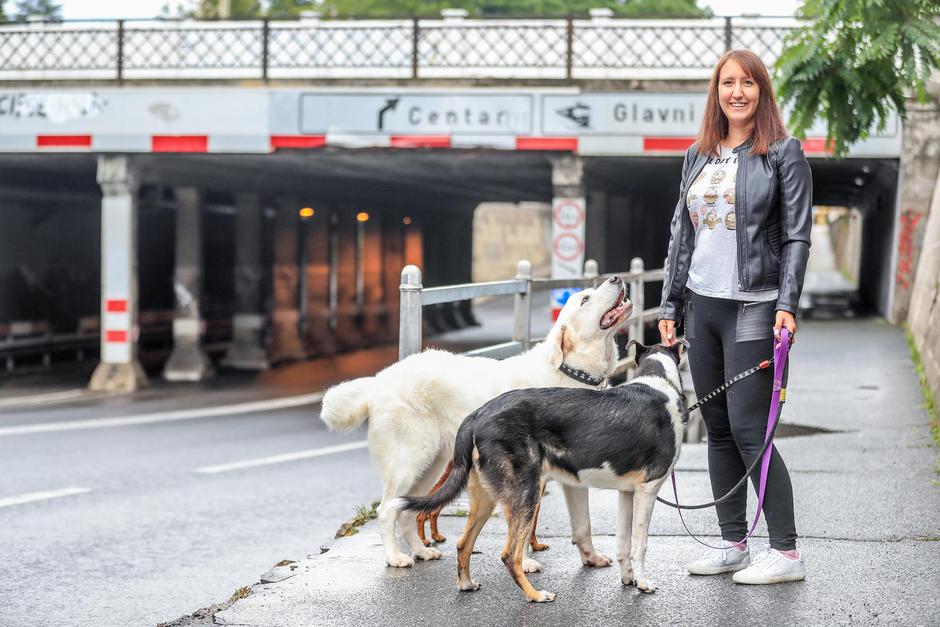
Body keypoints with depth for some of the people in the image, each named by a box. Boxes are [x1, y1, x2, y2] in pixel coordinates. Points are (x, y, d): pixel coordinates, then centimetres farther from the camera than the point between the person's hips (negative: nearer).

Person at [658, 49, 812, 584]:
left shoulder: (784, 153, -2)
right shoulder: (698, 156, 14)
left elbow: (797, 236, -7)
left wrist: (787, 305, -16)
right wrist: (671, 306, 13)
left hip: (753, 307, -6)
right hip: (702, 306, 6)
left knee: (749, 430, -10)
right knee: (718, 430, 8)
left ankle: (787, 552, -2)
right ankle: (734, 545, 16)